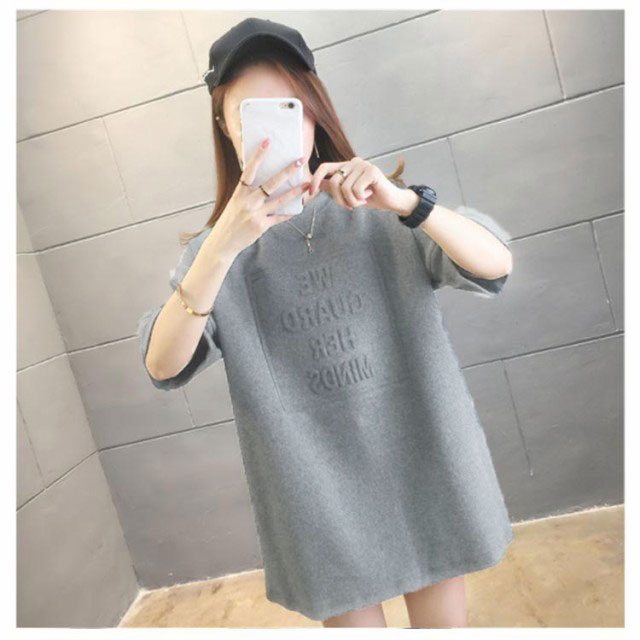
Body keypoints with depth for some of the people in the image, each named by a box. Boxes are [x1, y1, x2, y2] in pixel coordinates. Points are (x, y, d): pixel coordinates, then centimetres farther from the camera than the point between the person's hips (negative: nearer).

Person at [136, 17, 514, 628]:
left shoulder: (381, 212, -2)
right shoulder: (217, 249, -2)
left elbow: (498, 264, -10)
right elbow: (163, 367, -16)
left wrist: (406, 202, -27)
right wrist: (222, 245, -30)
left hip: (423, 467, 1)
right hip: (321, 498, 0)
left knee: (444, 616, 19)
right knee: (353, 617, 16)